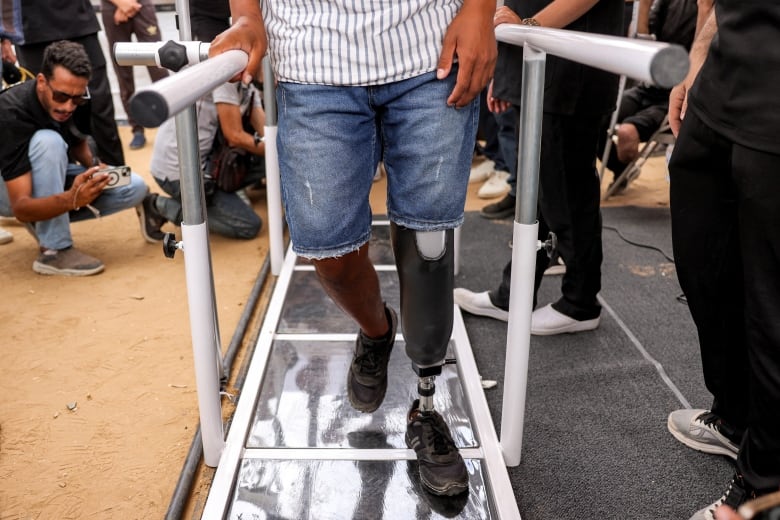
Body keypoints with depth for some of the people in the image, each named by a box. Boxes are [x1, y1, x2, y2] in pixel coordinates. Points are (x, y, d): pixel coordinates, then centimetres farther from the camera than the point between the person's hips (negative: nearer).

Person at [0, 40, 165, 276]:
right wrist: (71, 199, -57)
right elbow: (21, 208, -38)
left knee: (134, 187, -14)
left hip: (50, 177, 6)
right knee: (47, 141, -37)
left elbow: (77, 142, 6)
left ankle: (44, 221, 0)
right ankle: (53, 250, -29)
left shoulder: (72, 98, -16)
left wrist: (93, 167, -17)